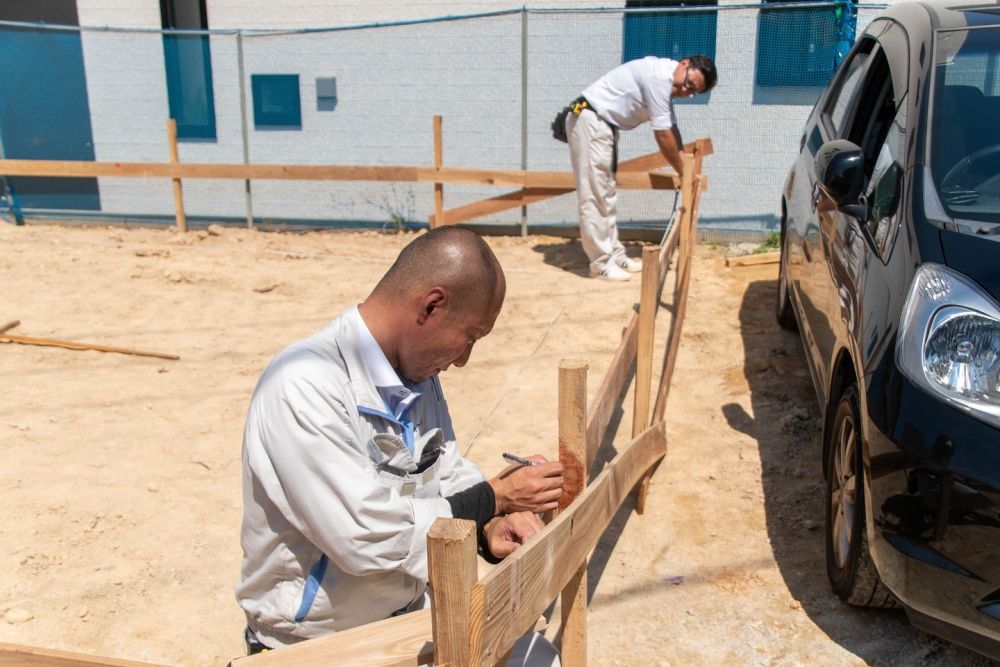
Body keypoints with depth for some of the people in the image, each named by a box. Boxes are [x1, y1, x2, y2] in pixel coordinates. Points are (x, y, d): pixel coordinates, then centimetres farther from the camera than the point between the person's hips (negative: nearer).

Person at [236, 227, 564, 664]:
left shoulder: (416, 368, -2)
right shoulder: (303, 386, -26)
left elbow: (450, 475, 7)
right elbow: (367, 538, -29)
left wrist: (491, 526, -14)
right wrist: (494, 498, -19)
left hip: (411, 608, 7)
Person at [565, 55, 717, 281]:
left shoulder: (666, 81, 9)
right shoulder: (660, 76, -21)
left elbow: (671, 130, 16)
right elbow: (663, 136, -17)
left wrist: (686, 169, 15)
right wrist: (683, 173, -6)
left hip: (604, 123, 11)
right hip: (589, 120, -11)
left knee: (606, 194, 13)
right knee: (594, 195, -8)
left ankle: (614, 255, 20)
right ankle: (602, 262, -3)